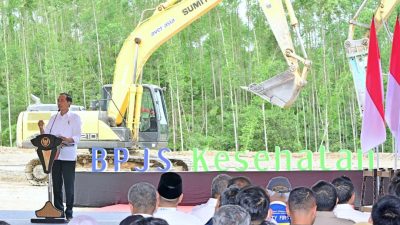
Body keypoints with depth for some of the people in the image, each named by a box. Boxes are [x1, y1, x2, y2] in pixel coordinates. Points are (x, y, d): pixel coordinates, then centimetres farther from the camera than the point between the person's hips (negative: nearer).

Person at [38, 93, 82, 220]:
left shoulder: (75, 117, 2)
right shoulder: (54, 118, 16)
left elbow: (77, 137, -6)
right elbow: (46, 135, 13)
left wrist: (68, 140, -26)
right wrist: (41, 128, -7)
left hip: (68, 156, -4)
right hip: (54, 155, 4)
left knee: (69, 185, -4)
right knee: (56, 184, 4)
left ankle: (69, 212, 1)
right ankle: (58, 210, 10)